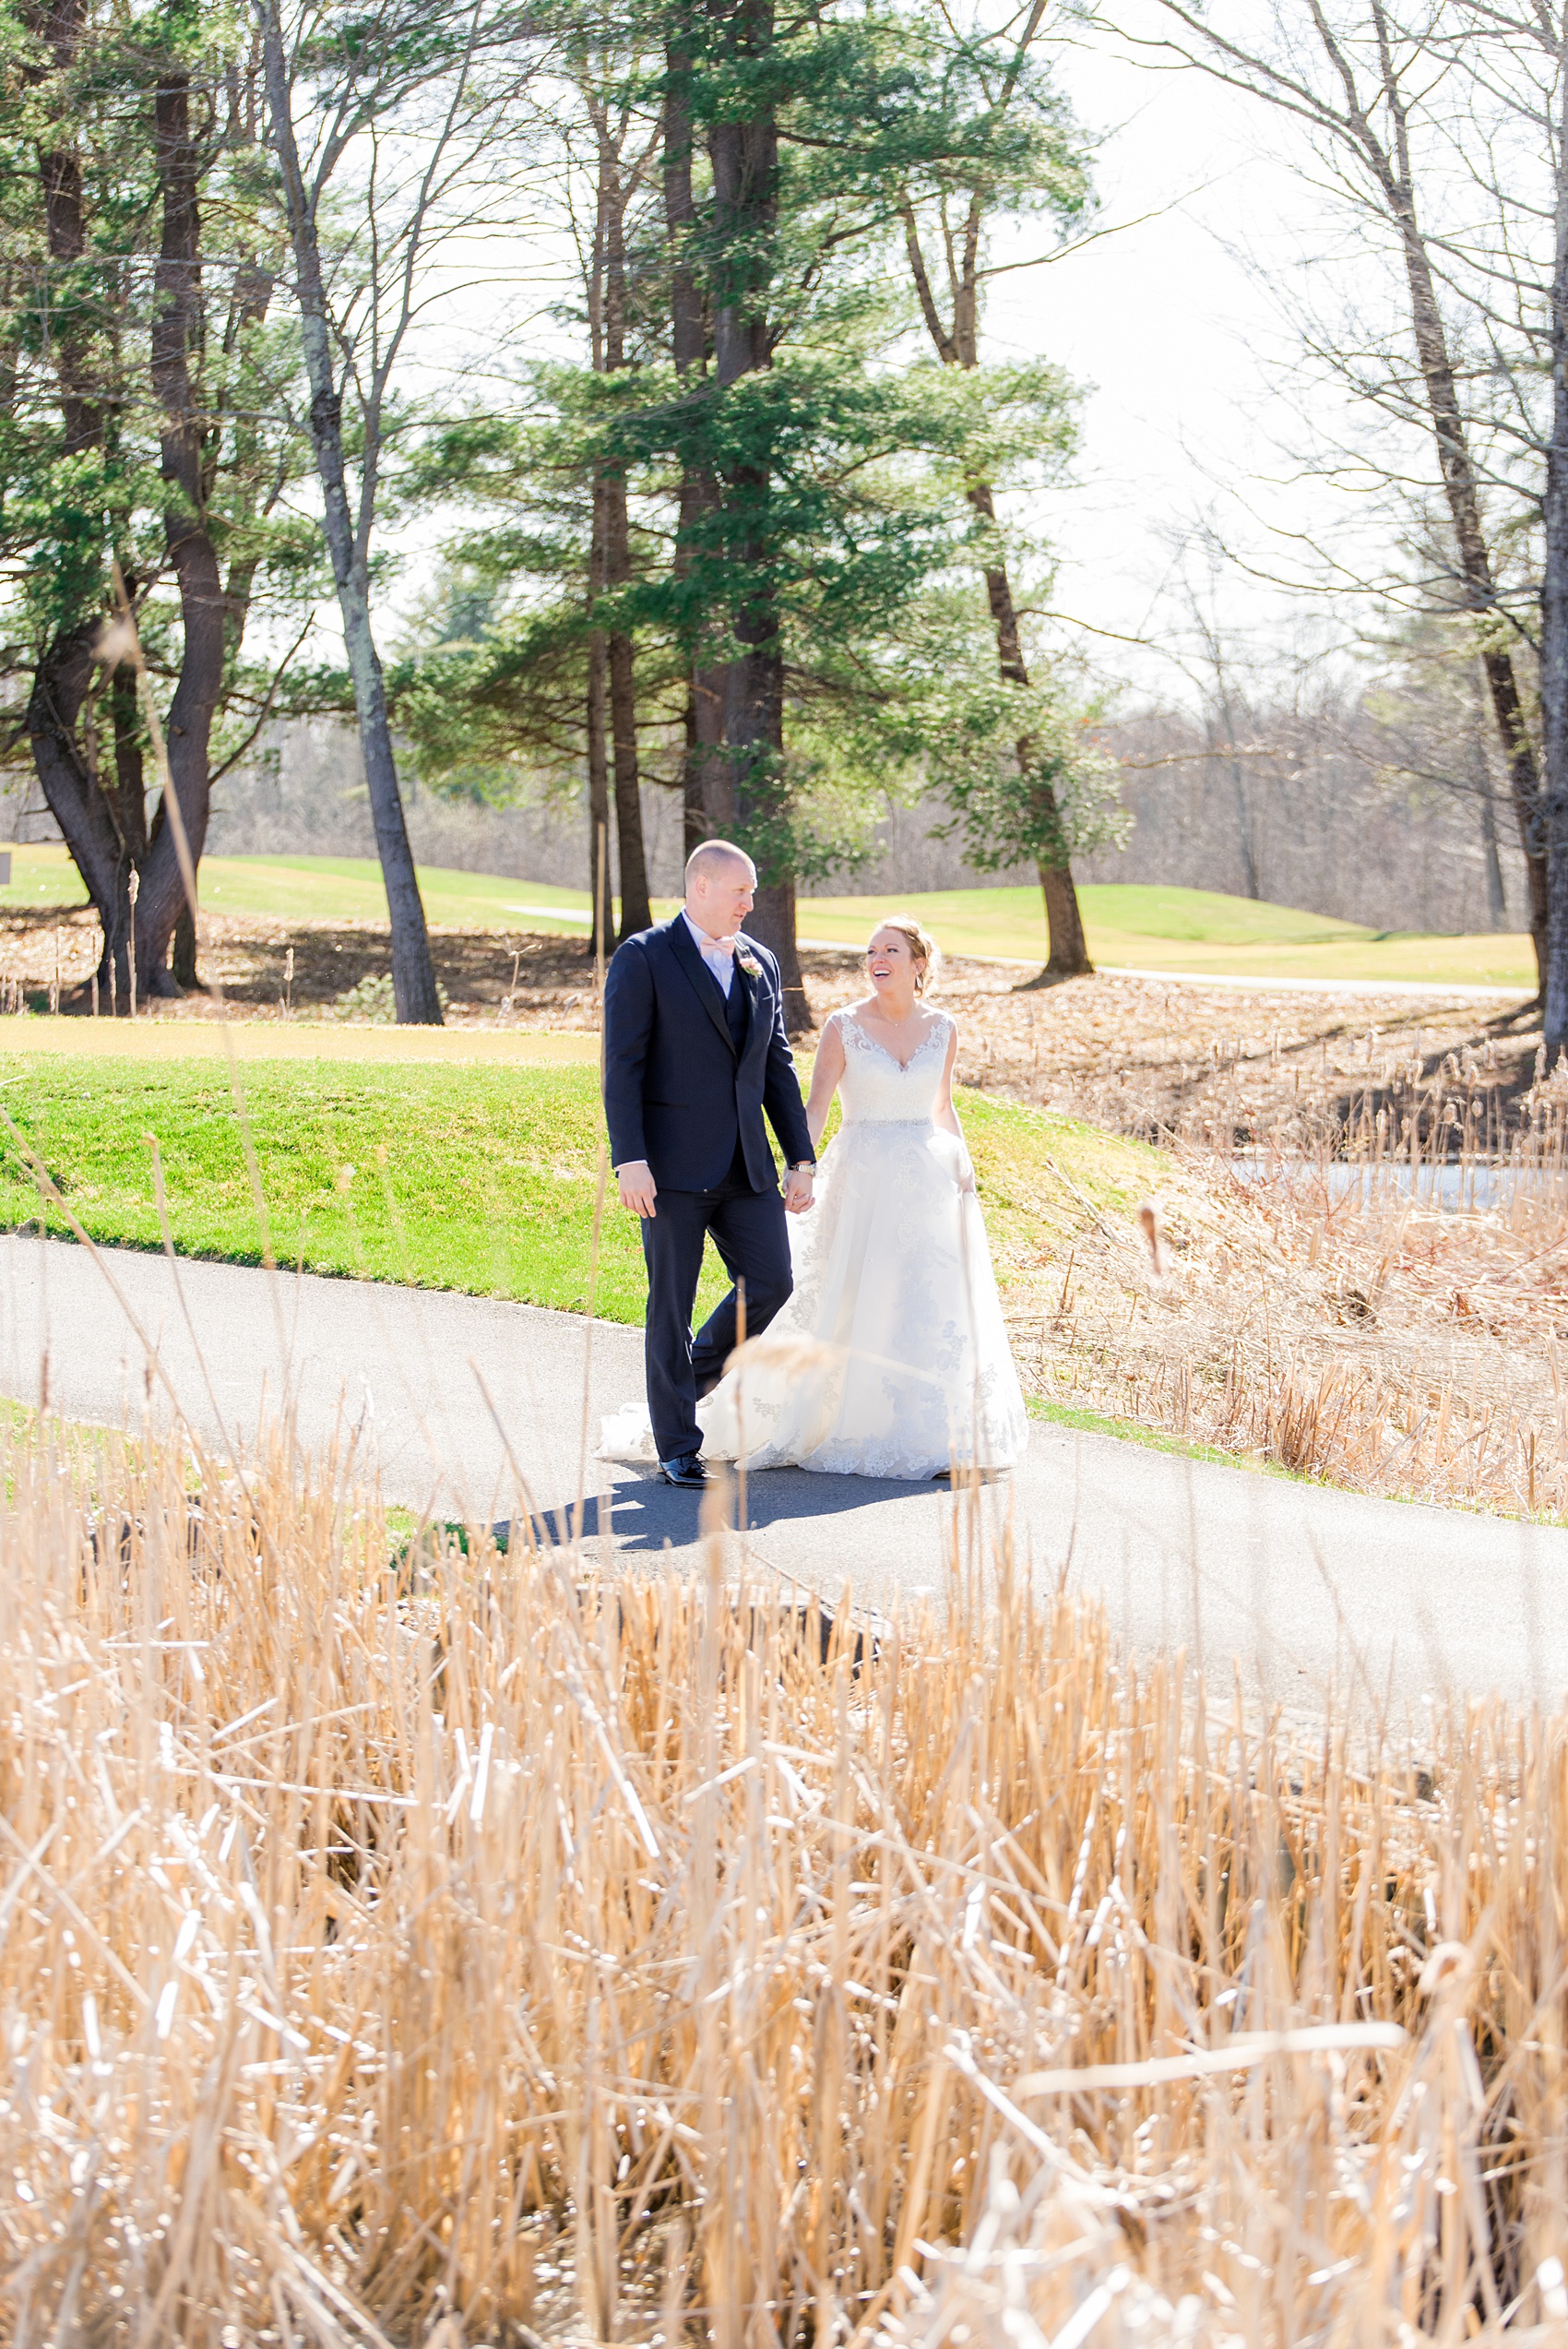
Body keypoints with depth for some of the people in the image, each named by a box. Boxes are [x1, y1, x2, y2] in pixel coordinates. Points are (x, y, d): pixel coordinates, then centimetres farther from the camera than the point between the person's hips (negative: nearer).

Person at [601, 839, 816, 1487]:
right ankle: (677, 1450, 8)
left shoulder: (760, 964, 12)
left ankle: (689, 1376, 25)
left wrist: (802, 1159, 10)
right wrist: (629, 1161, -18)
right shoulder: (642, 959, -6)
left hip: (745, 1165, 6)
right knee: (672, 1302, 0)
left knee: (769, 1282, 0)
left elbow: (778, 1068, 15)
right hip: (671, 1164, -6)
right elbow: (622, 1066, -11)